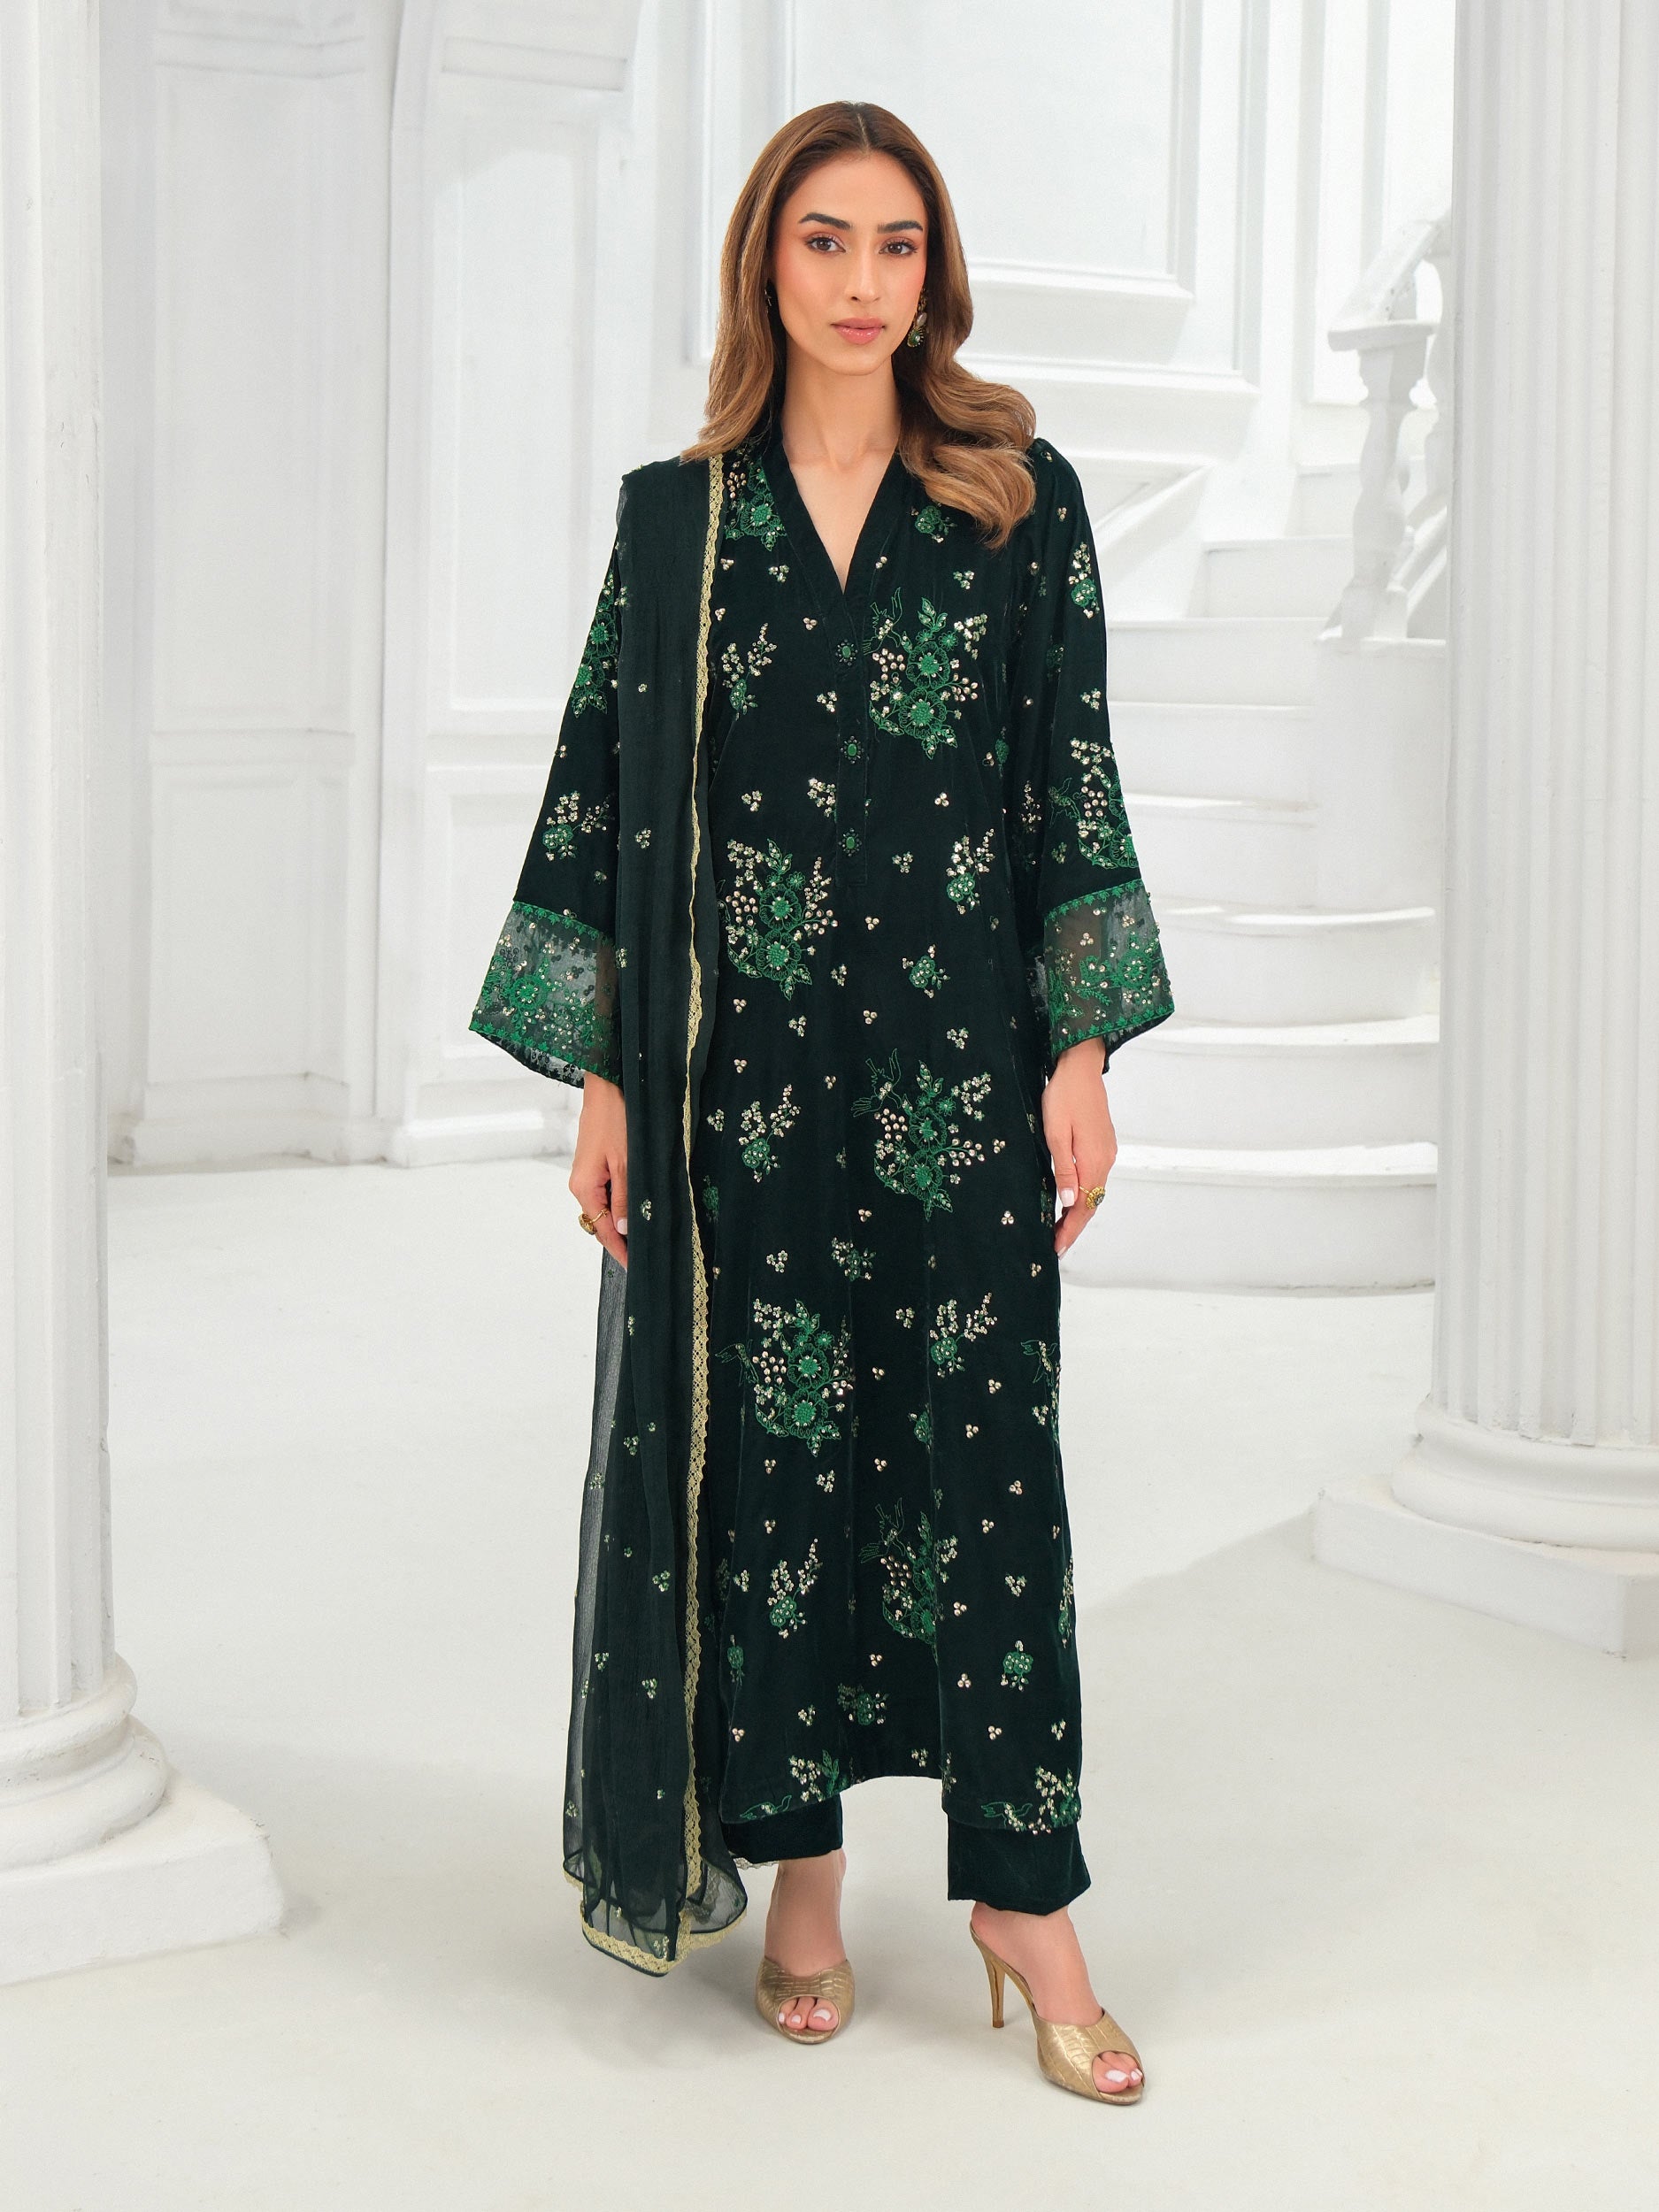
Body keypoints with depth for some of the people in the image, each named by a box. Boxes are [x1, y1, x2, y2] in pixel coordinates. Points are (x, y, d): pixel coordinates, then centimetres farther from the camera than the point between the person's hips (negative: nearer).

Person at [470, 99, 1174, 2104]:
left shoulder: (1020, 501, 4)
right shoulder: (677, 517, 5)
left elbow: (1074, 784, 3)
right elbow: (607, 791, 5)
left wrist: (1085, 1053, -3)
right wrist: (601, 1080, 0)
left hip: (952, 1057, -1)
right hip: (741, 1066, 1)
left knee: (982, 1445, -1)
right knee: (765, 1447, 6)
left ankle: (1020, 1888, 9)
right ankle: (797, 1868, 20)